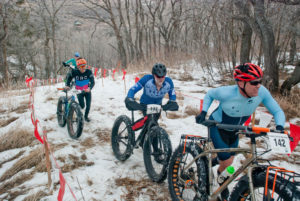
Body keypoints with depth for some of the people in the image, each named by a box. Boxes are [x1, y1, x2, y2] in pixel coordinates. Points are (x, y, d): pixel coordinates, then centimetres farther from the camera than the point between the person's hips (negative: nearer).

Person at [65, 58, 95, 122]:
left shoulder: (88, 72, -20)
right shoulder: (75, 72, -18)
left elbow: (92, 82, -26)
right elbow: (69, 78, 1)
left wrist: (89, 88, -45)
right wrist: (67, 85, -14)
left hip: (87, 91, 1)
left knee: (88, 105, -3)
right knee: (82, 106, -5)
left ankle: (86, 116, 26)